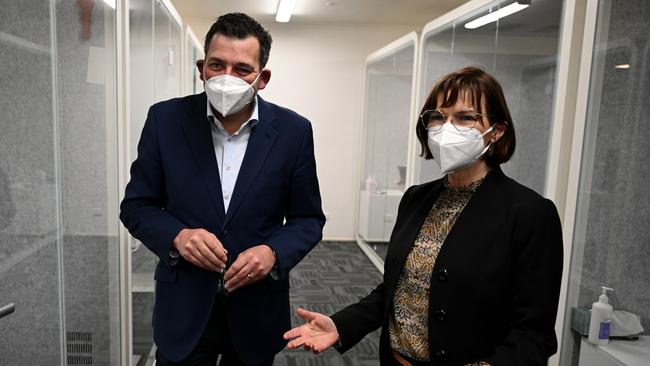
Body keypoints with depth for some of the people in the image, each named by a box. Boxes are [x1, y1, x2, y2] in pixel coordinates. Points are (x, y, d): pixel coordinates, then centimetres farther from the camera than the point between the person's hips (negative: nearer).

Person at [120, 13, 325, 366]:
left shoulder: (293, 131, -8)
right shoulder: (165, 119, -7)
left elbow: (308, 218, -2)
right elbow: (136, 206, -1)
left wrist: (274, 253, -20)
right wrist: (177, 236, -20)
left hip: (257, 307, 1)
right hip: (183, 306, 0)